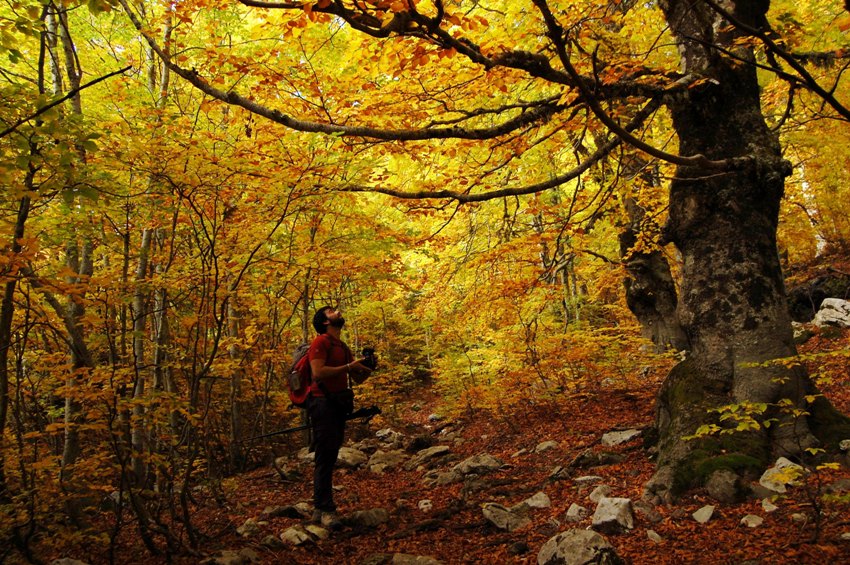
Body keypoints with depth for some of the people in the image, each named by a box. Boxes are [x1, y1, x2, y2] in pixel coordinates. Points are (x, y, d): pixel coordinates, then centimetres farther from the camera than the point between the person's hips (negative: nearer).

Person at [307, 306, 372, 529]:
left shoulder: (343, 347, 20)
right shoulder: (320, 342, -6)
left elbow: (358, 379, 20)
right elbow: (318, 372, -20)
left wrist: (366, 367, -1)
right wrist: (348, 367, -18)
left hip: (338, 405, 9)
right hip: (323, 403, -9)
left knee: (329, 458, 10)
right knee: (325, 457, -10)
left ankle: (320, 509, 17)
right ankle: (325, 510, -9)